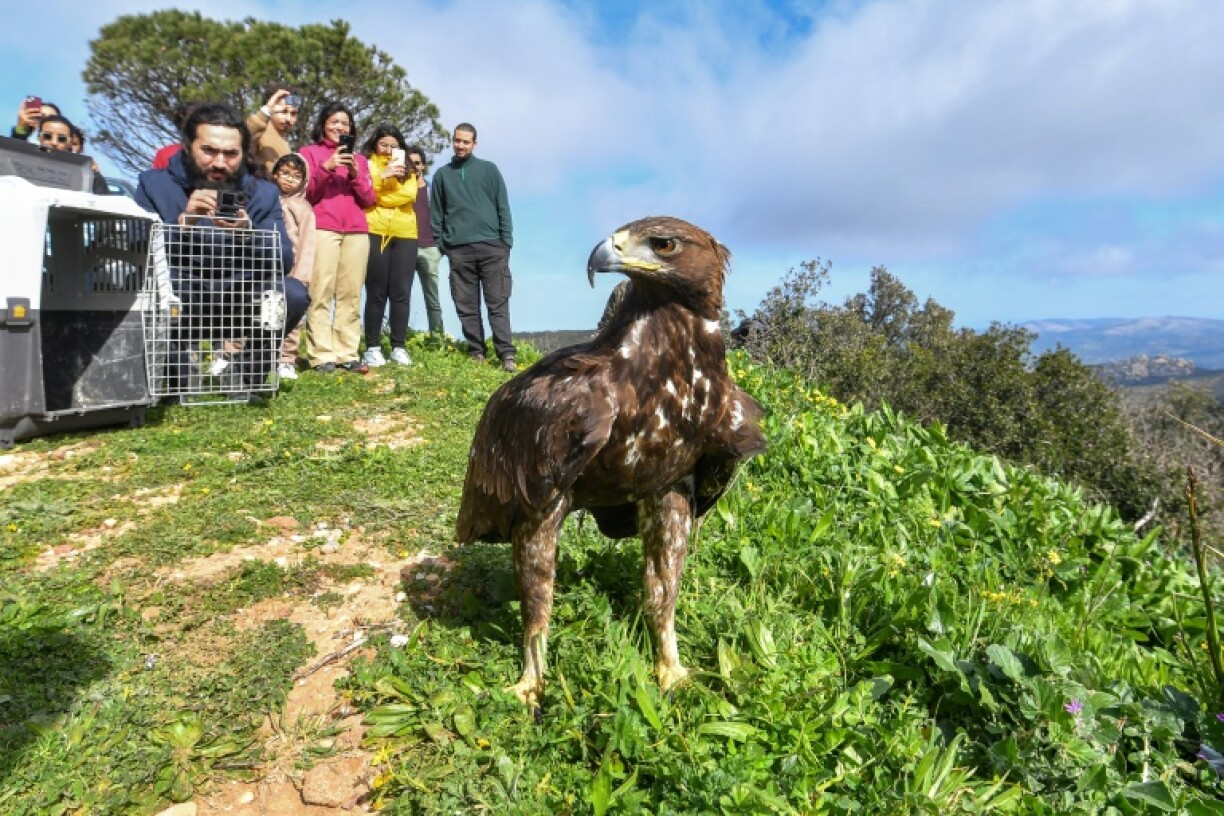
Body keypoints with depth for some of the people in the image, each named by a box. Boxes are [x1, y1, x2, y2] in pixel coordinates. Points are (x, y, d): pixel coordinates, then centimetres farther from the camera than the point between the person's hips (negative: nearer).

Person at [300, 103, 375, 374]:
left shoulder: (359, 158, 25)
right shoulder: (310, 152, 15)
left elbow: (369, 199, 16)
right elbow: (305, 193, 4)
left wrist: (355, 175, -1)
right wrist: (326, 167, -8)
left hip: (357, 231, 3)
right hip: (322, 229, -3)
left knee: (351, 295, -4)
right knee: (321, 293, -11)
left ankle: (347, 354, -4)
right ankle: (322, 356, -13)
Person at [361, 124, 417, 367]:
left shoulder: (406, 169, 17)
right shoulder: (365, 164, 9)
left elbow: (409, 194, -1)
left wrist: (378, 197, -7)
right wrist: (382, 175, -16)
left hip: (405, 234, 3)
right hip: (375, 233, -3)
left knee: (401, 292, -1)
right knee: (376, 293, -3)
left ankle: (399, 348, 4)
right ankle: (372, 348, 1)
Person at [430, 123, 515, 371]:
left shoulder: (489, 169, 10)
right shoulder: (442, 174, 15)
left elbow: (503, 207, 6)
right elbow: (436, 213, 14)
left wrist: (506, 240, -3)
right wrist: (439, 244, 5)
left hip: (491, 246, -2)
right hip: (458, 250, 2)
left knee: (498, 302, -6)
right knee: (467, 305, 1)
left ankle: (506, 353, -9)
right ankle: (476, 352, 6)